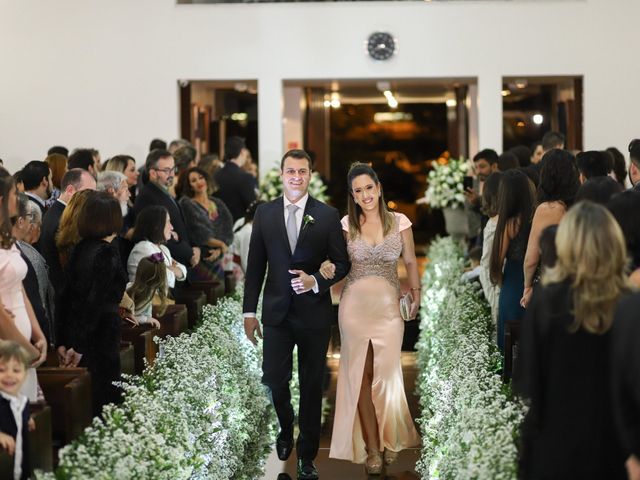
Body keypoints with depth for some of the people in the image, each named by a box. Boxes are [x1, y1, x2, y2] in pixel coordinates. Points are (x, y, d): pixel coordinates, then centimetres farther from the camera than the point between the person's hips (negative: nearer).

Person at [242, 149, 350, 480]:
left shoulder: (327, 215, -2)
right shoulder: (265, 213, 3)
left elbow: (342, 263, 2)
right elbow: (255, 265, 5)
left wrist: (316, 281, -16)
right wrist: (249, 311, 4)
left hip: (314, 312, -1)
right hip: (276, 311, 1)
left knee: (311, 386, 7)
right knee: (273, 380, 2)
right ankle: (285, 430, 33)